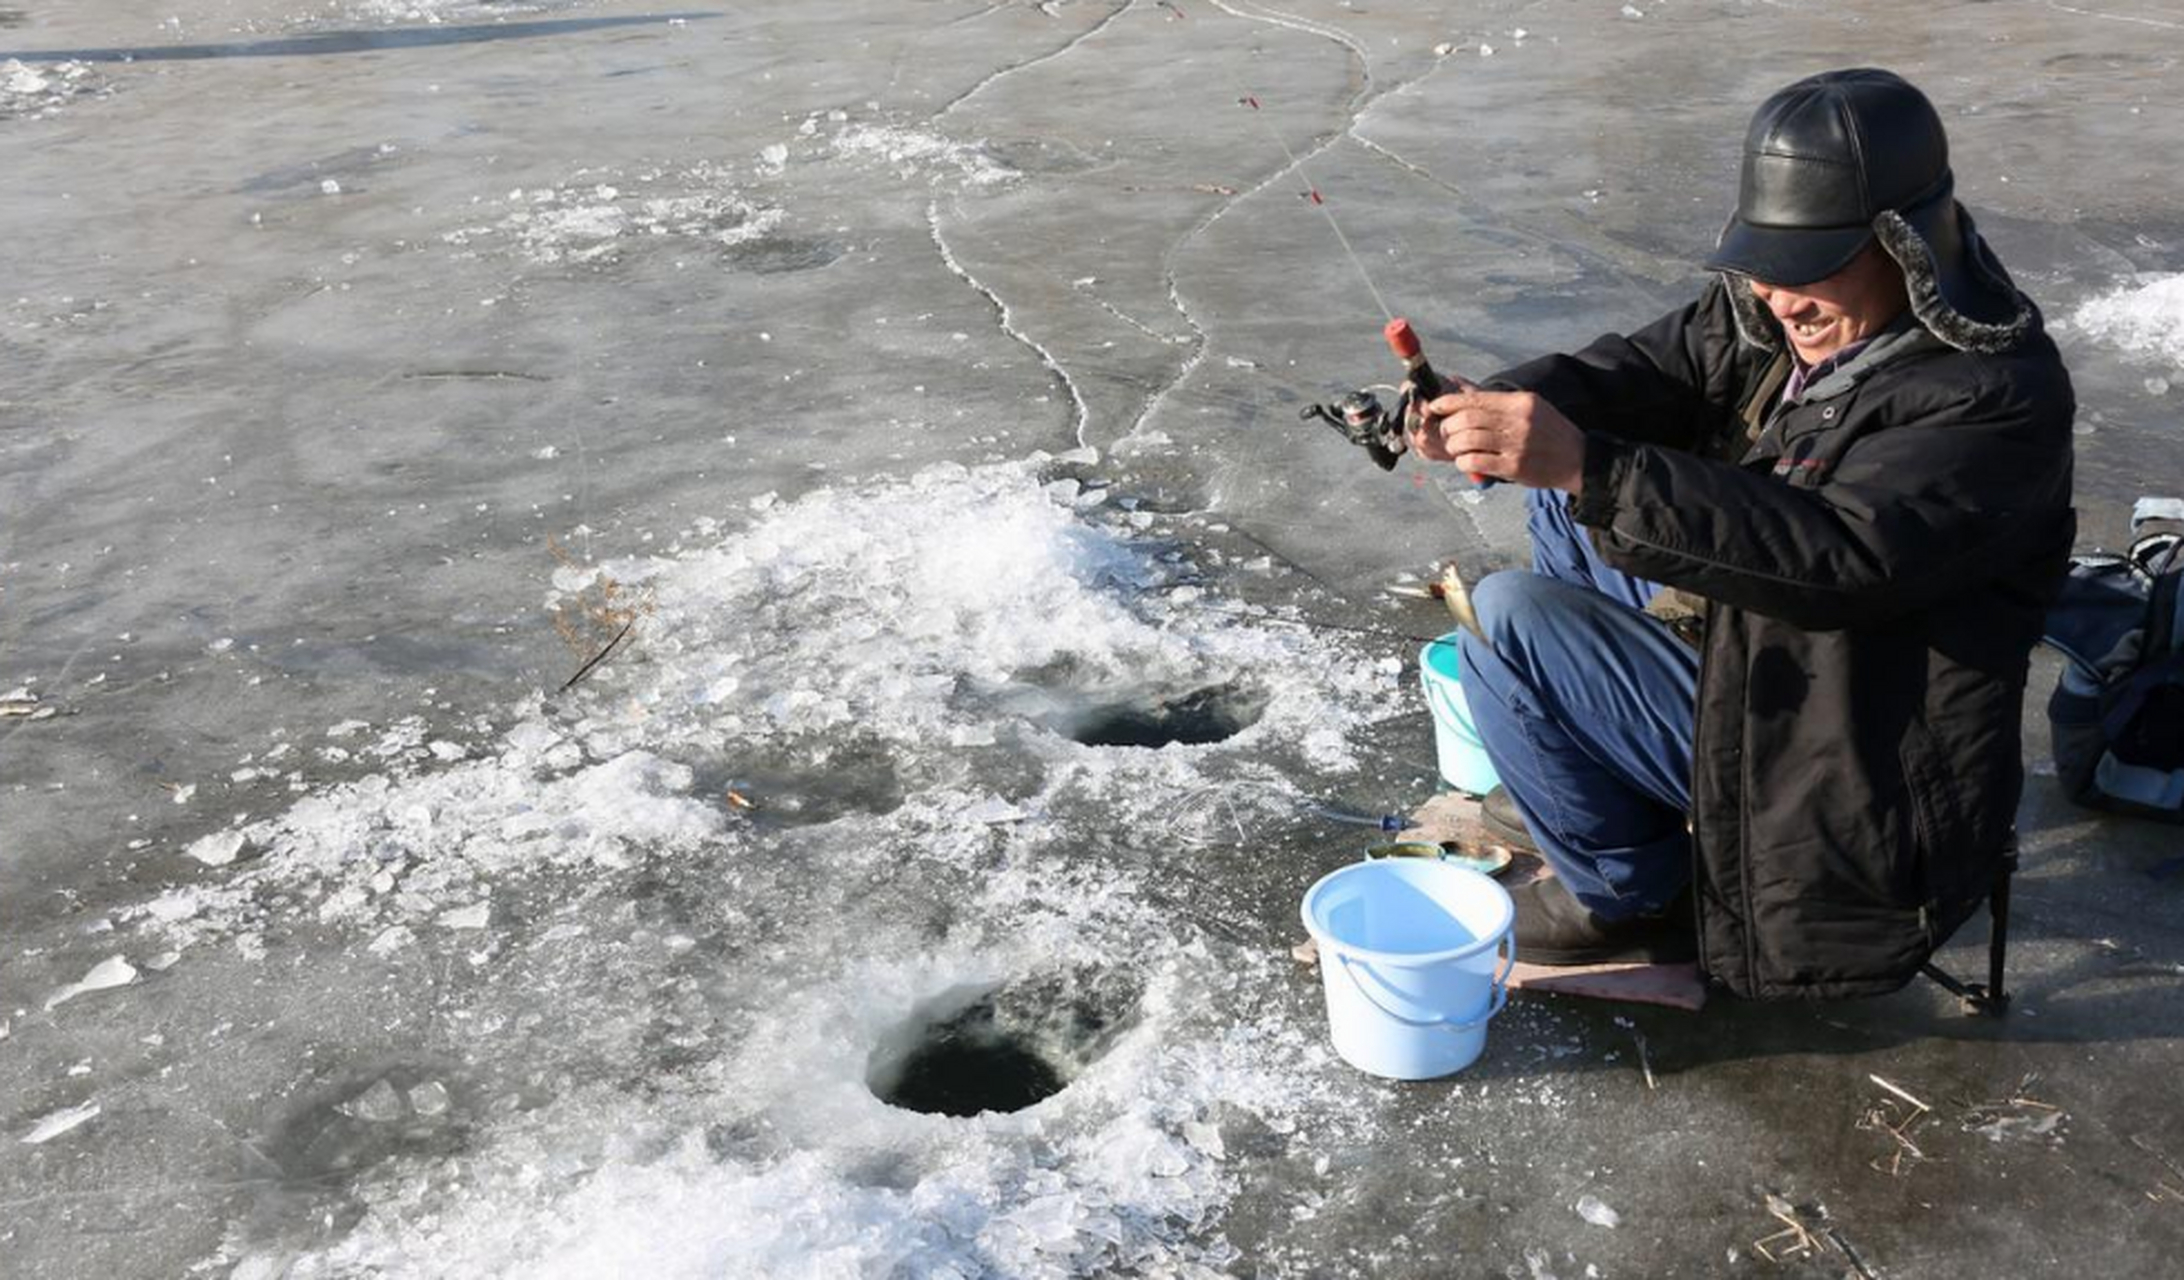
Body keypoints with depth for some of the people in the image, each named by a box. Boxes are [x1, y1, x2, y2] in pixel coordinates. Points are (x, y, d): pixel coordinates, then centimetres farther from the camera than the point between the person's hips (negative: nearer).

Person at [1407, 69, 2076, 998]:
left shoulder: (1997, 398, -27)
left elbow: (1833, 556, -39)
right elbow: (1650, 368, -7)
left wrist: (1590, 468, -47)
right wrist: (1507, 404, -30)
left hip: (1854, 804, -9)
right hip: (1757, 667, 9)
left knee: (1507, 623, -17)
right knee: (1564, 500, 11)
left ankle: (1634, 896, 1)